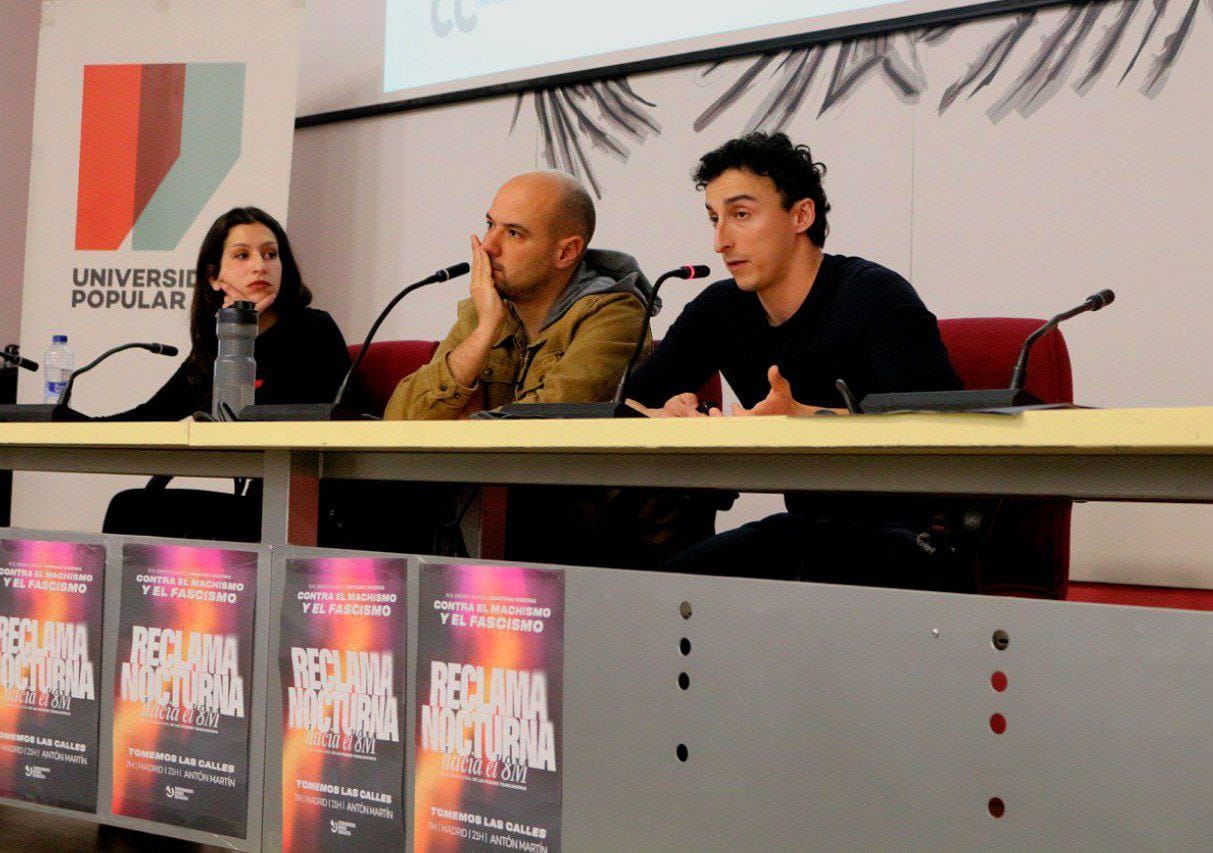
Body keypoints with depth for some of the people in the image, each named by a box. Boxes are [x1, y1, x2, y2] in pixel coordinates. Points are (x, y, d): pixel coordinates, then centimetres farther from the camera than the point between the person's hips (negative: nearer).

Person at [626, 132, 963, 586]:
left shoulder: (874, 296, -9)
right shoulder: (718, 310, 9)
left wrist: (802, 417, -33)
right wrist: (668, 415, -16)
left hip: (906, 532, -5)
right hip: (805, 529, 5)